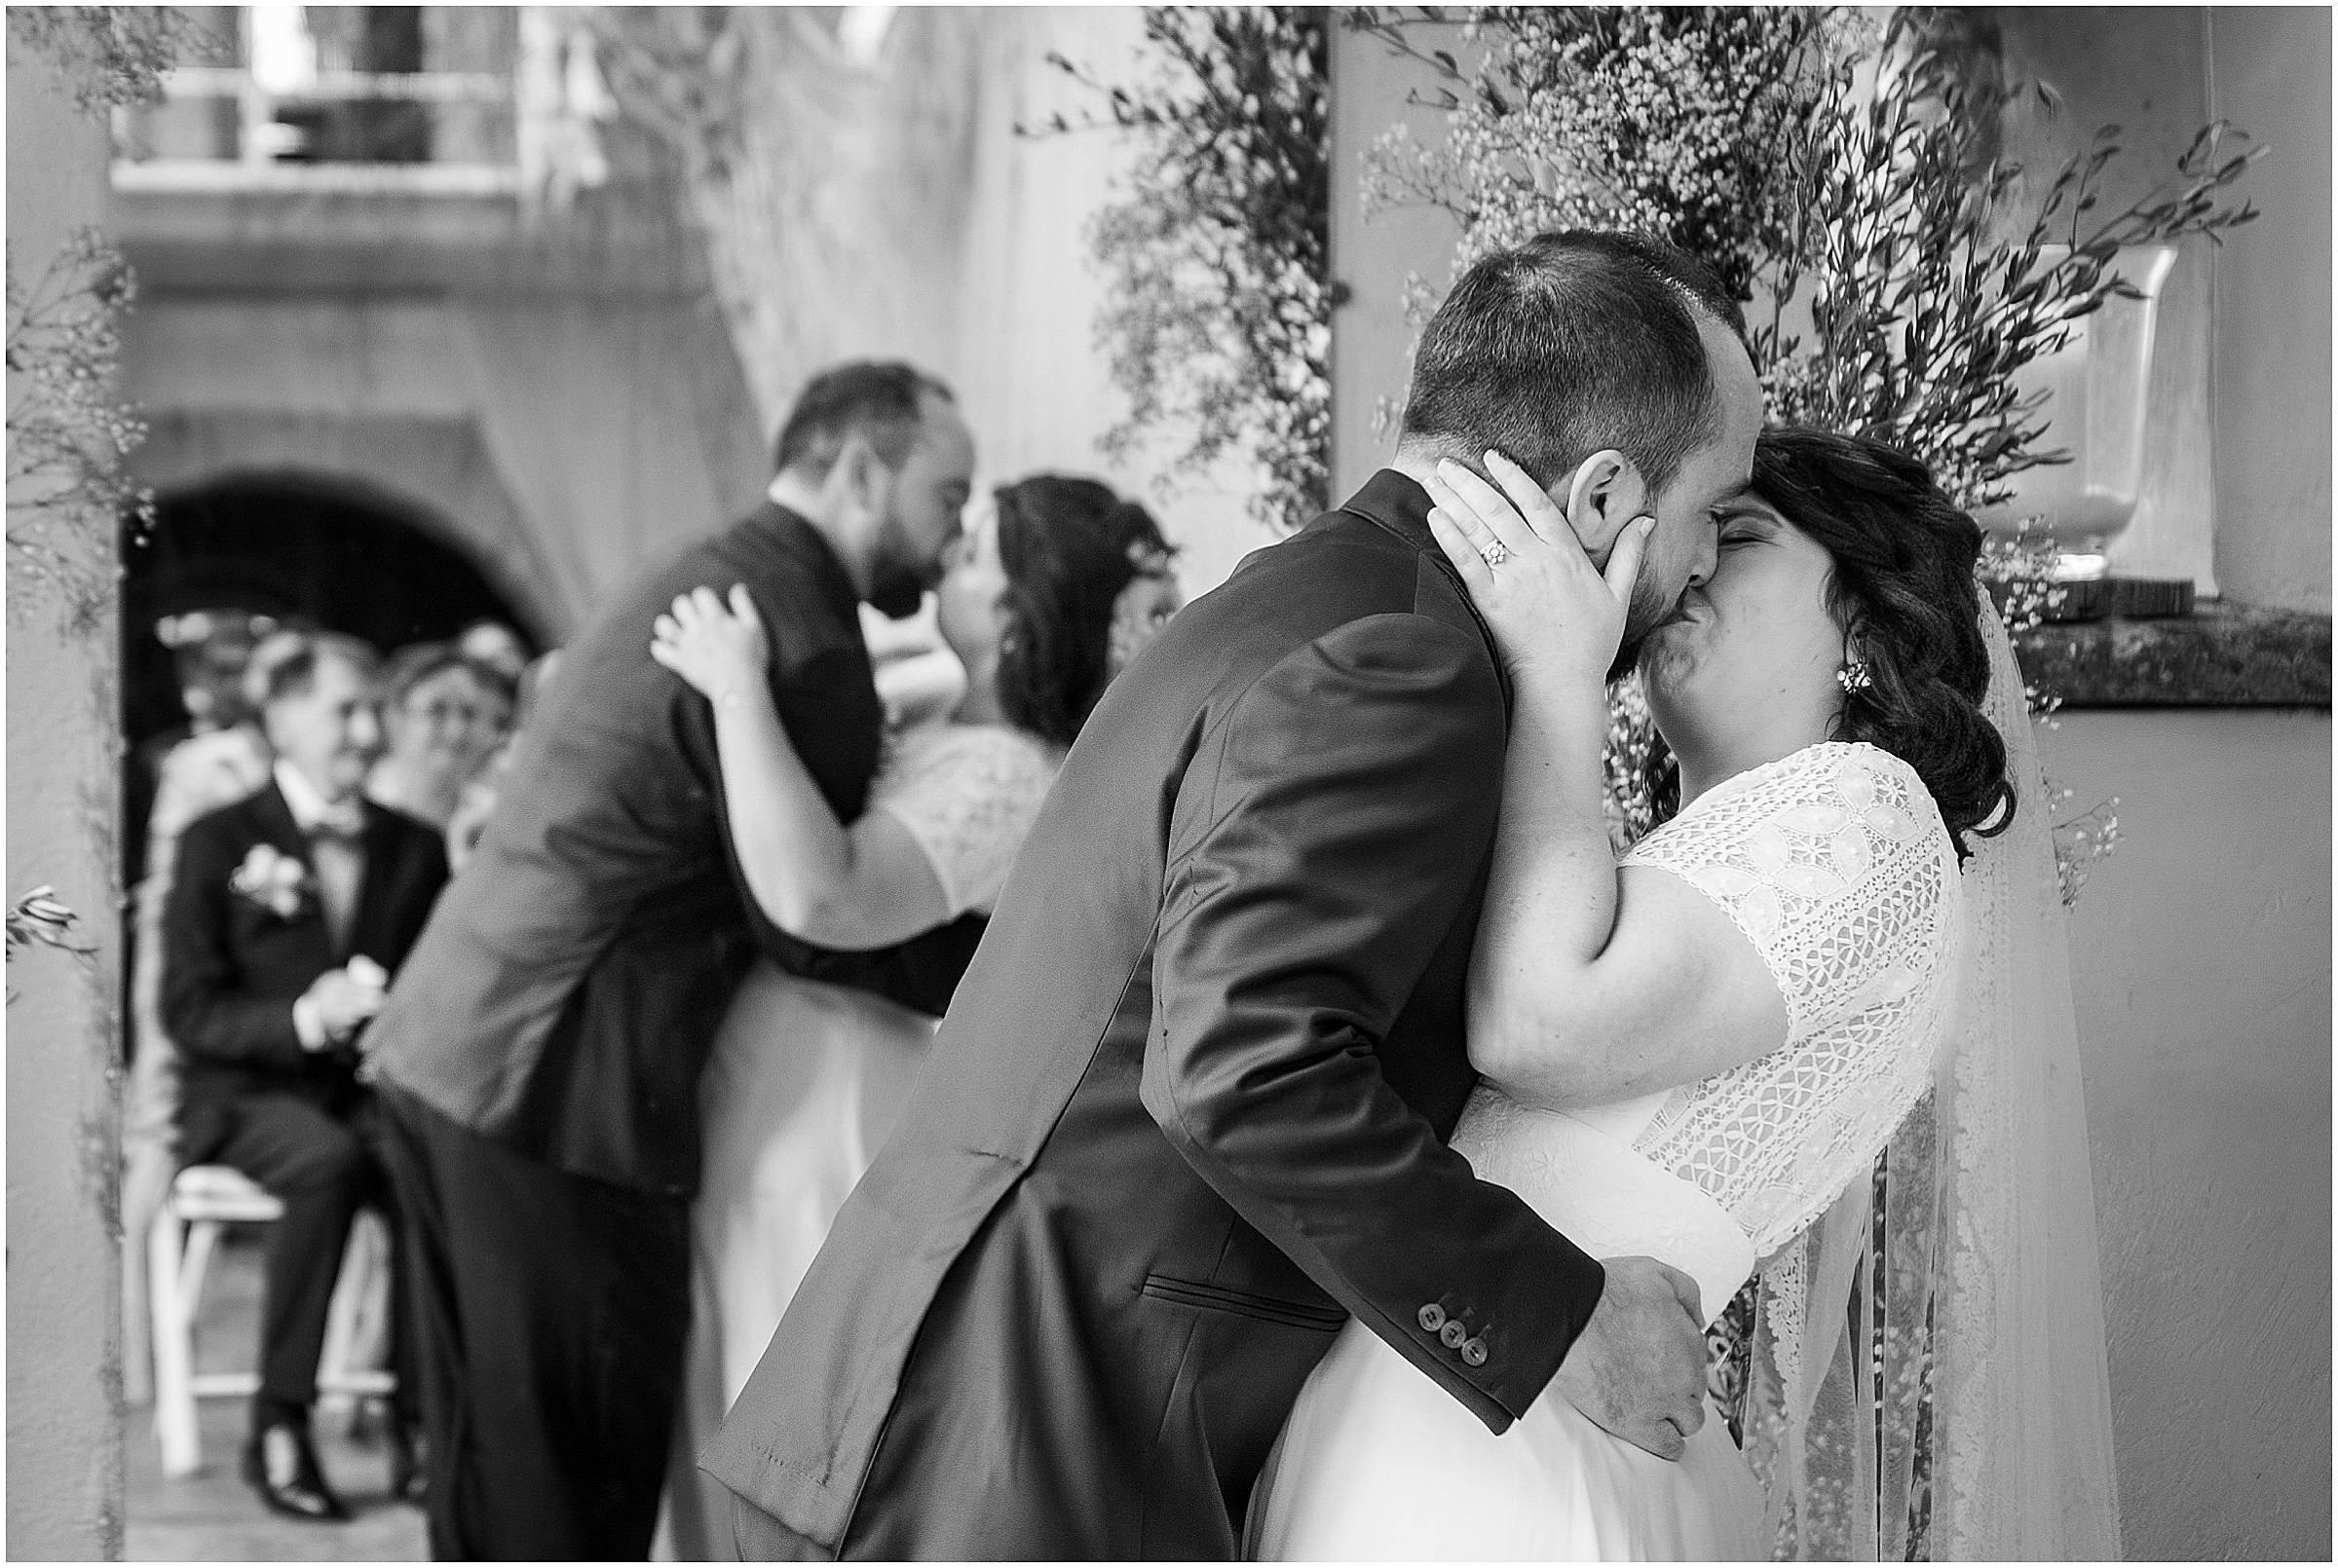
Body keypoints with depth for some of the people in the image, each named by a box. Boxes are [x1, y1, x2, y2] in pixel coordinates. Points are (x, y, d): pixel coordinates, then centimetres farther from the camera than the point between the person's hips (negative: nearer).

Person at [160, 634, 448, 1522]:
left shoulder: (414, 848, 14)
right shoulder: (219, 842, 3)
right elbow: (188, 1010, -4)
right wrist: (301, 1020, -21)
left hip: (371, 1090, 3)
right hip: (246, 1093, -3)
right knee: (329, 1159, -37)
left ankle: (416, 1423, -24)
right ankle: (279, 1429, -29)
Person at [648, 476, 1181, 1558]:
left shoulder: (1003, 779, -23)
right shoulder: (973, 740, 7)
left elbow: (817, 896, -38)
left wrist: (737, 687, -29)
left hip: (828, 1153, -9)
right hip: (768, 1127, 9)